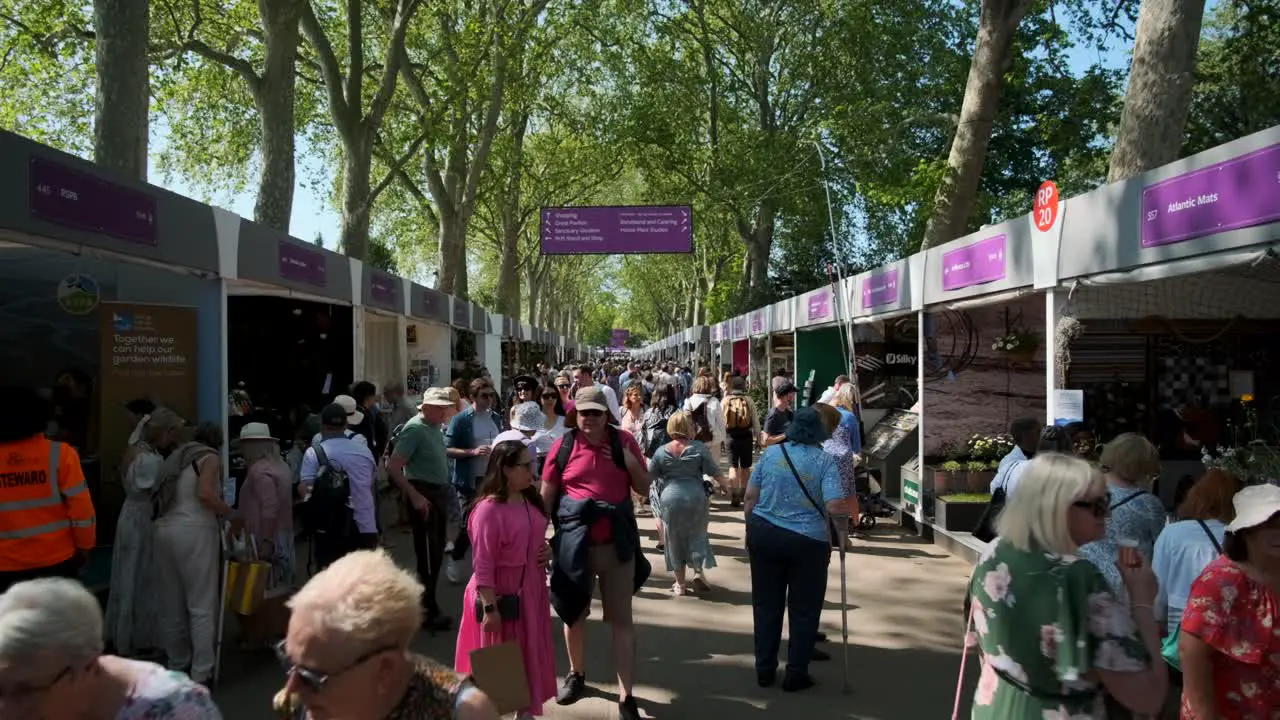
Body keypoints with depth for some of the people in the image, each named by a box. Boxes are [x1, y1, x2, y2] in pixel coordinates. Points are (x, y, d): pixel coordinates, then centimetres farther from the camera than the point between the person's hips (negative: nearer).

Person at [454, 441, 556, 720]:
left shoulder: (530, 500, 3)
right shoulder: (489, 509, -21)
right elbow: (483, 566, -21)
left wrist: (547, 551, -1)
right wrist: (490, 608, -23)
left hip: (530, 591, 8)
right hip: (501, 596, -8)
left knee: (531, 655, 17)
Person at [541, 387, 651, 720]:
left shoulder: (623, 441, -2)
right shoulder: (563, 445, -4)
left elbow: (644, 488, 3)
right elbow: (546, 496, 3)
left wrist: (630, 463, -15)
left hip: (617, 543, -1)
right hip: (574, 541, 1)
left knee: (622, 619, 3)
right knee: (573, 612, 18)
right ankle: (576, 674, 41)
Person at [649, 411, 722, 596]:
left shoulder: (661, 451, -2)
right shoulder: (699, 448, -6)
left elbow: (650, 475, 7)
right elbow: (715, 472, -1)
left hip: (670, 499, 1)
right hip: (696, 497, -1)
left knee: (675, 539, 12)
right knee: (697, 535, 17)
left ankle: (680, 583, 17)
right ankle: (699, 570, 0)